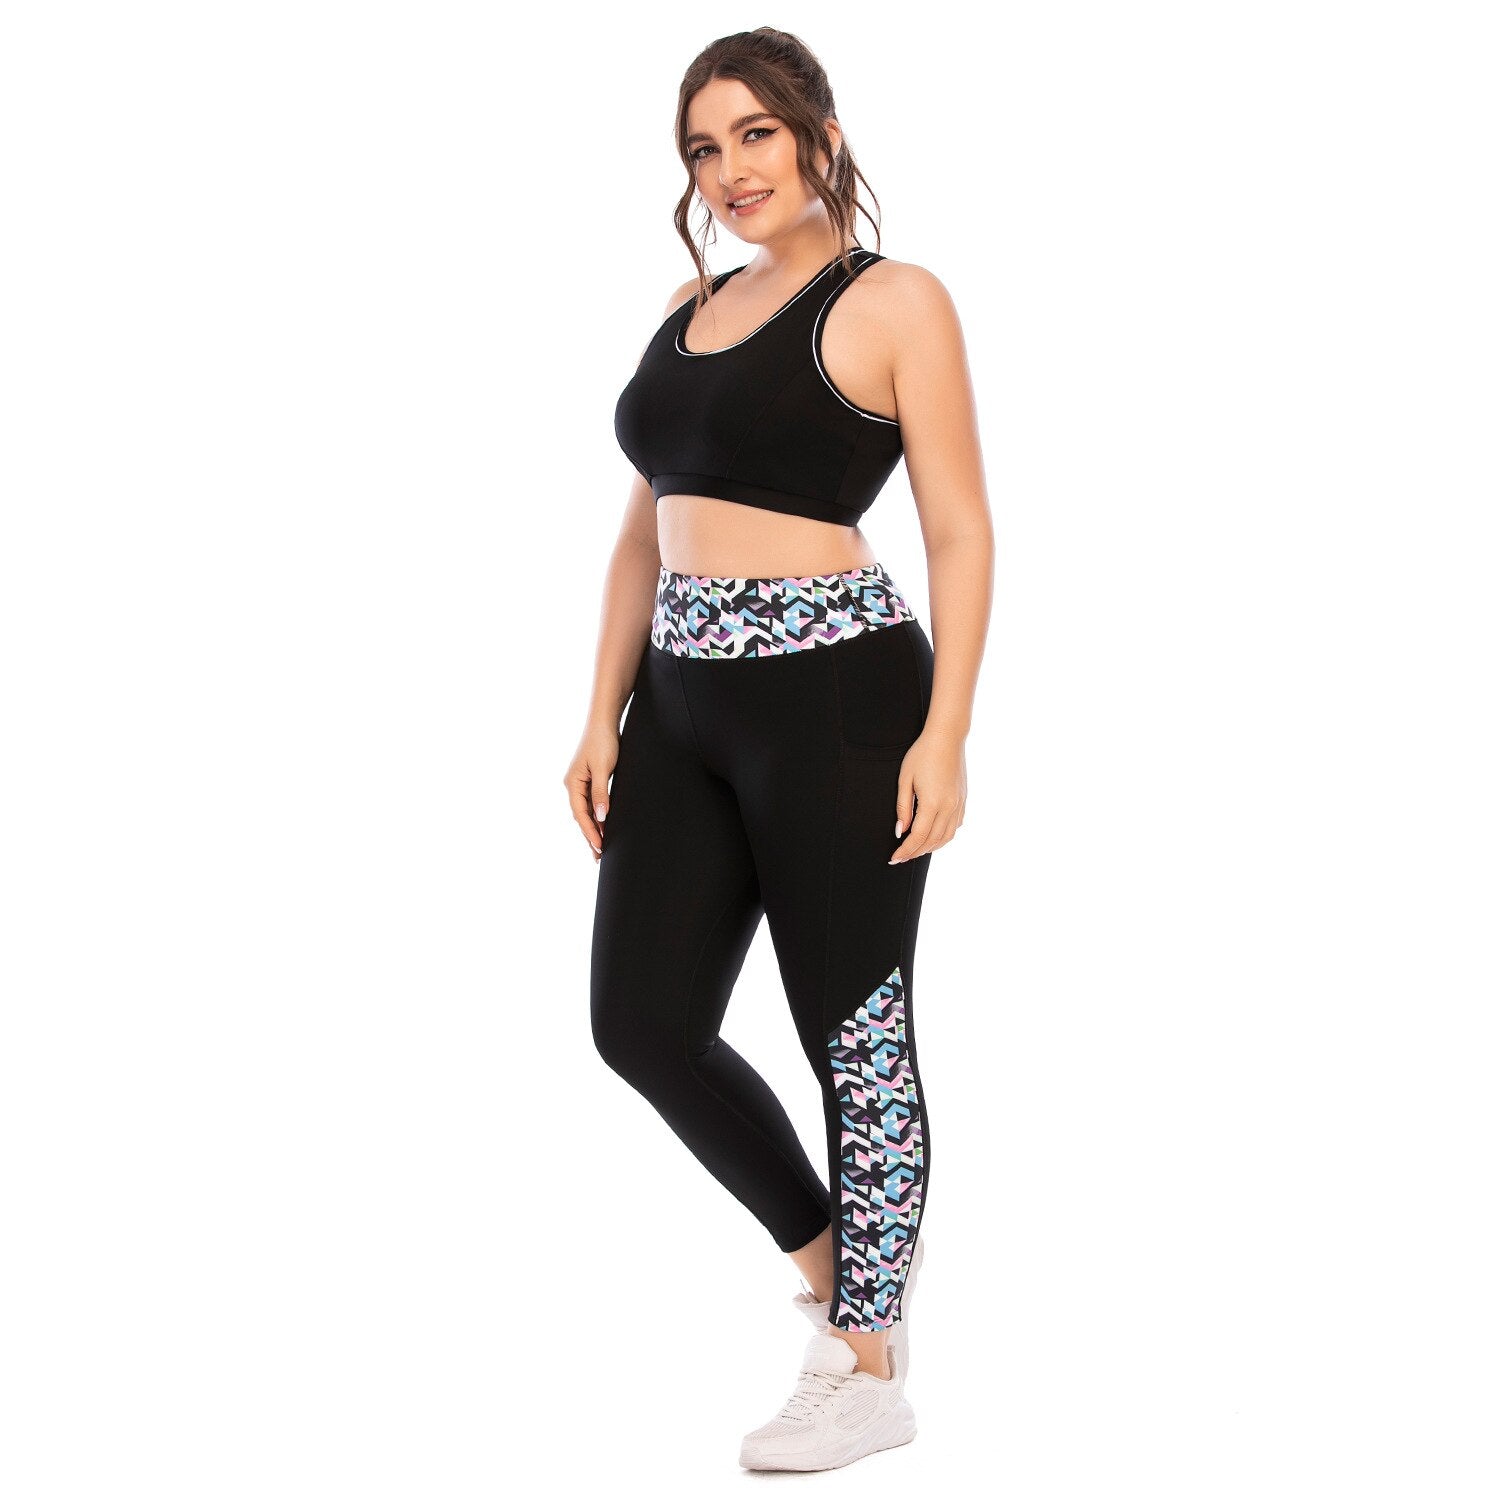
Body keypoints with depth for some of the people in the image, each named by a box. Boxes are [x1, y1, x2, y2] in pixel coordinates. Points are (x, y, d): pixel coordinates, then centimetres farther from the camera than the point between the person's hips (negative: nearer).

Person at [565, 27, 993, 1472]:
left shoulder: (895, 301, -4)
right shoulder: (689, 306, 16)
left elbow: (961, 531, -8)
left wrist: (944, 734, -15)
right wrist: (605, 717, 12)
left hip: (833, 696, -7)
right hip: (684, 704, 7)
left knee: (854, 1030, 3)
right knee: (643, 1022, 8)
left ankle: (871, 1367, 17)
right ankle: (819, 1251, 32)